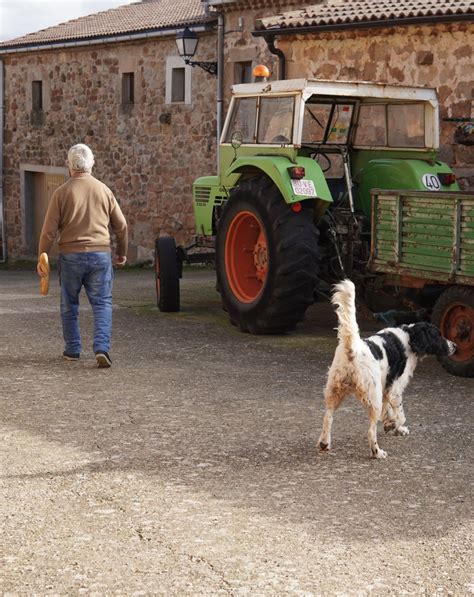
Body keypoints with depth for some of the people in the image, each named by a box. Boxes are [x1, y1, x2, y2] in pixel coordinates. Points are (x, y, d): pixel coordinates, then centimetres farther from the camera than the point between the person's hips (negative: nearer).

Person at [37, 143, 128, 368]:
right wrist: (122, 253, 23)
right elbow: (121, 226, 9)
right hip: (100, 255, 1)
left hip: (70, 255, -1)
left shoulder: (62, 192, -3)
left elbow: (49, 230, -5)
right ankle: (102, 348, -14)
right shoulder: (104, 190, 4)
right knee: (102, 303, 2)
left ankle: (72, 349, 20)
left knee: (69, 305, 14)